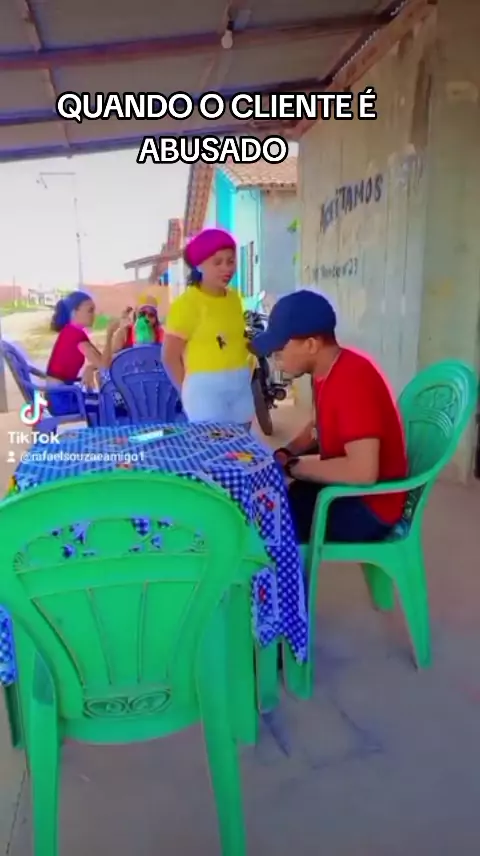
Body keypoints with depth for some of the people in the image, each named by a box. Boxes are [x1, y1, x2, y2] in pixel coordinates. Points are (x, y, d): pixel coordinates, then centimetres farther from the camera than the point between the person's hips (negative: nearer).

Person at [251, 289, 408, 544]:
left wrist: (291, 466, -23)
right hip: (341, 484, 9)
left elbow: (363, 471, -34)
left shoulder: (353, 380, -27)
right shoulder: (325, 370, 2)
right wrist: (285, 454, 0)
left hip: (369, 507, -9)